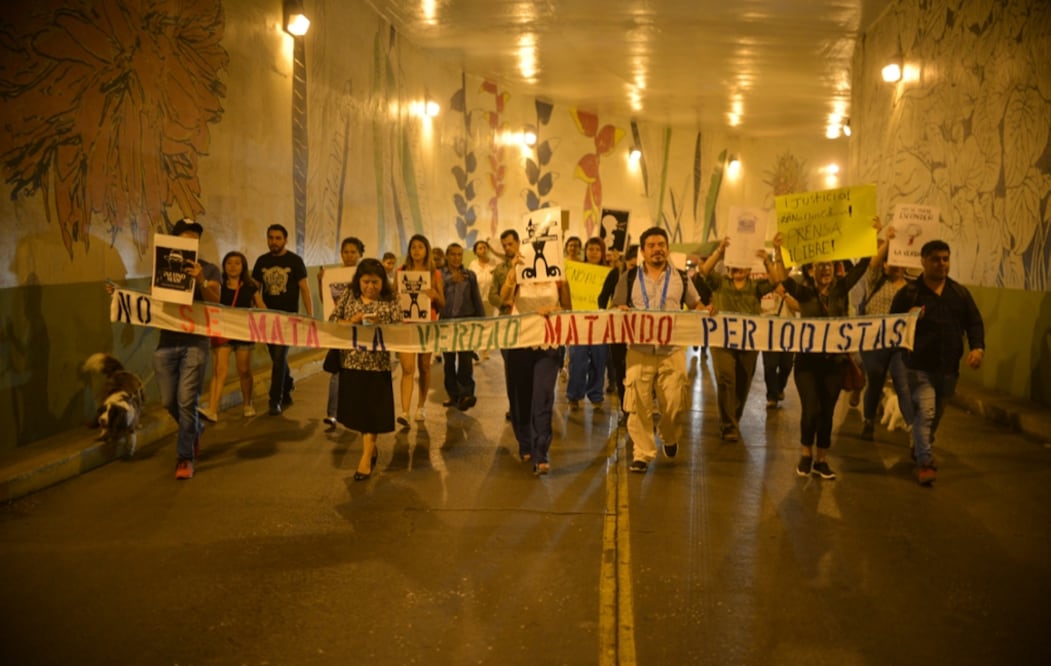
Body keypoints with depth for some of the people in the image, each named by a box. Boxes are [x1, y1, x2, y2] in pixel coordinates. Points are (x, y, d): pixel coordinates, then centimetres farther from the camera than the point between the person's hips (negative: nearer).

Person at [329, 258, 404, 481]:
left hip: (377, 365, -3)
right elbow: (332, 321, 2)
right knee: (358, 410, 13)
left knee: (372, 411, -1)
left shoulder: (390, 302, -3)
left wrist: (380, 326, -23)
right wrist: (351, 321, -16)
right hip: (351, 362, 3)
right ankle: (370, 447, 31)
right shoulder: (348, 296, 4)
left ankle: (366, 457, 5)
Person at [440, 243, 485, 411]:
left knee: (465, 359, -11)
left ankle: (466, 394, -16)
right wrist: (450, 280, -19)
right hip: (446, 321, 1)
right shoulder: (440, 275, 6)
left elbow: (477, 299, 10)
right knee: (448, 360, 4)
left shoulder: (470, 275, 9)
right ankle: (453, 395, 12)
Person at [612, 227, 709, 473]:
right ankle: (642, 453, 9)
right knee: (639, 406, -3)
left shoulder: (681, 278, 10)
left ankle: (670, 438, 32)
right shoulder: (629, 278, 6)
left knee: (673, 405, 2)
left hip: (672, 351, 1)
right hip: (639, 351, -1)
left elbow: (696, 307, 16)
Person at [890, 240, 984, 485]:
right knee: (925, 413, -15)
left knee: (936, 415, 18)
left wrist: (978, 347, -9)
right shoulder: (908, 293, -3)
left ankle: (918, 450, 38)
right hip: (920, 366, -5)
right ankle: (925, 463, -10)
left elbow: (974, 322, 9)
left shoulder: (960, 292, 9)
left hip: (949, 367, 5)